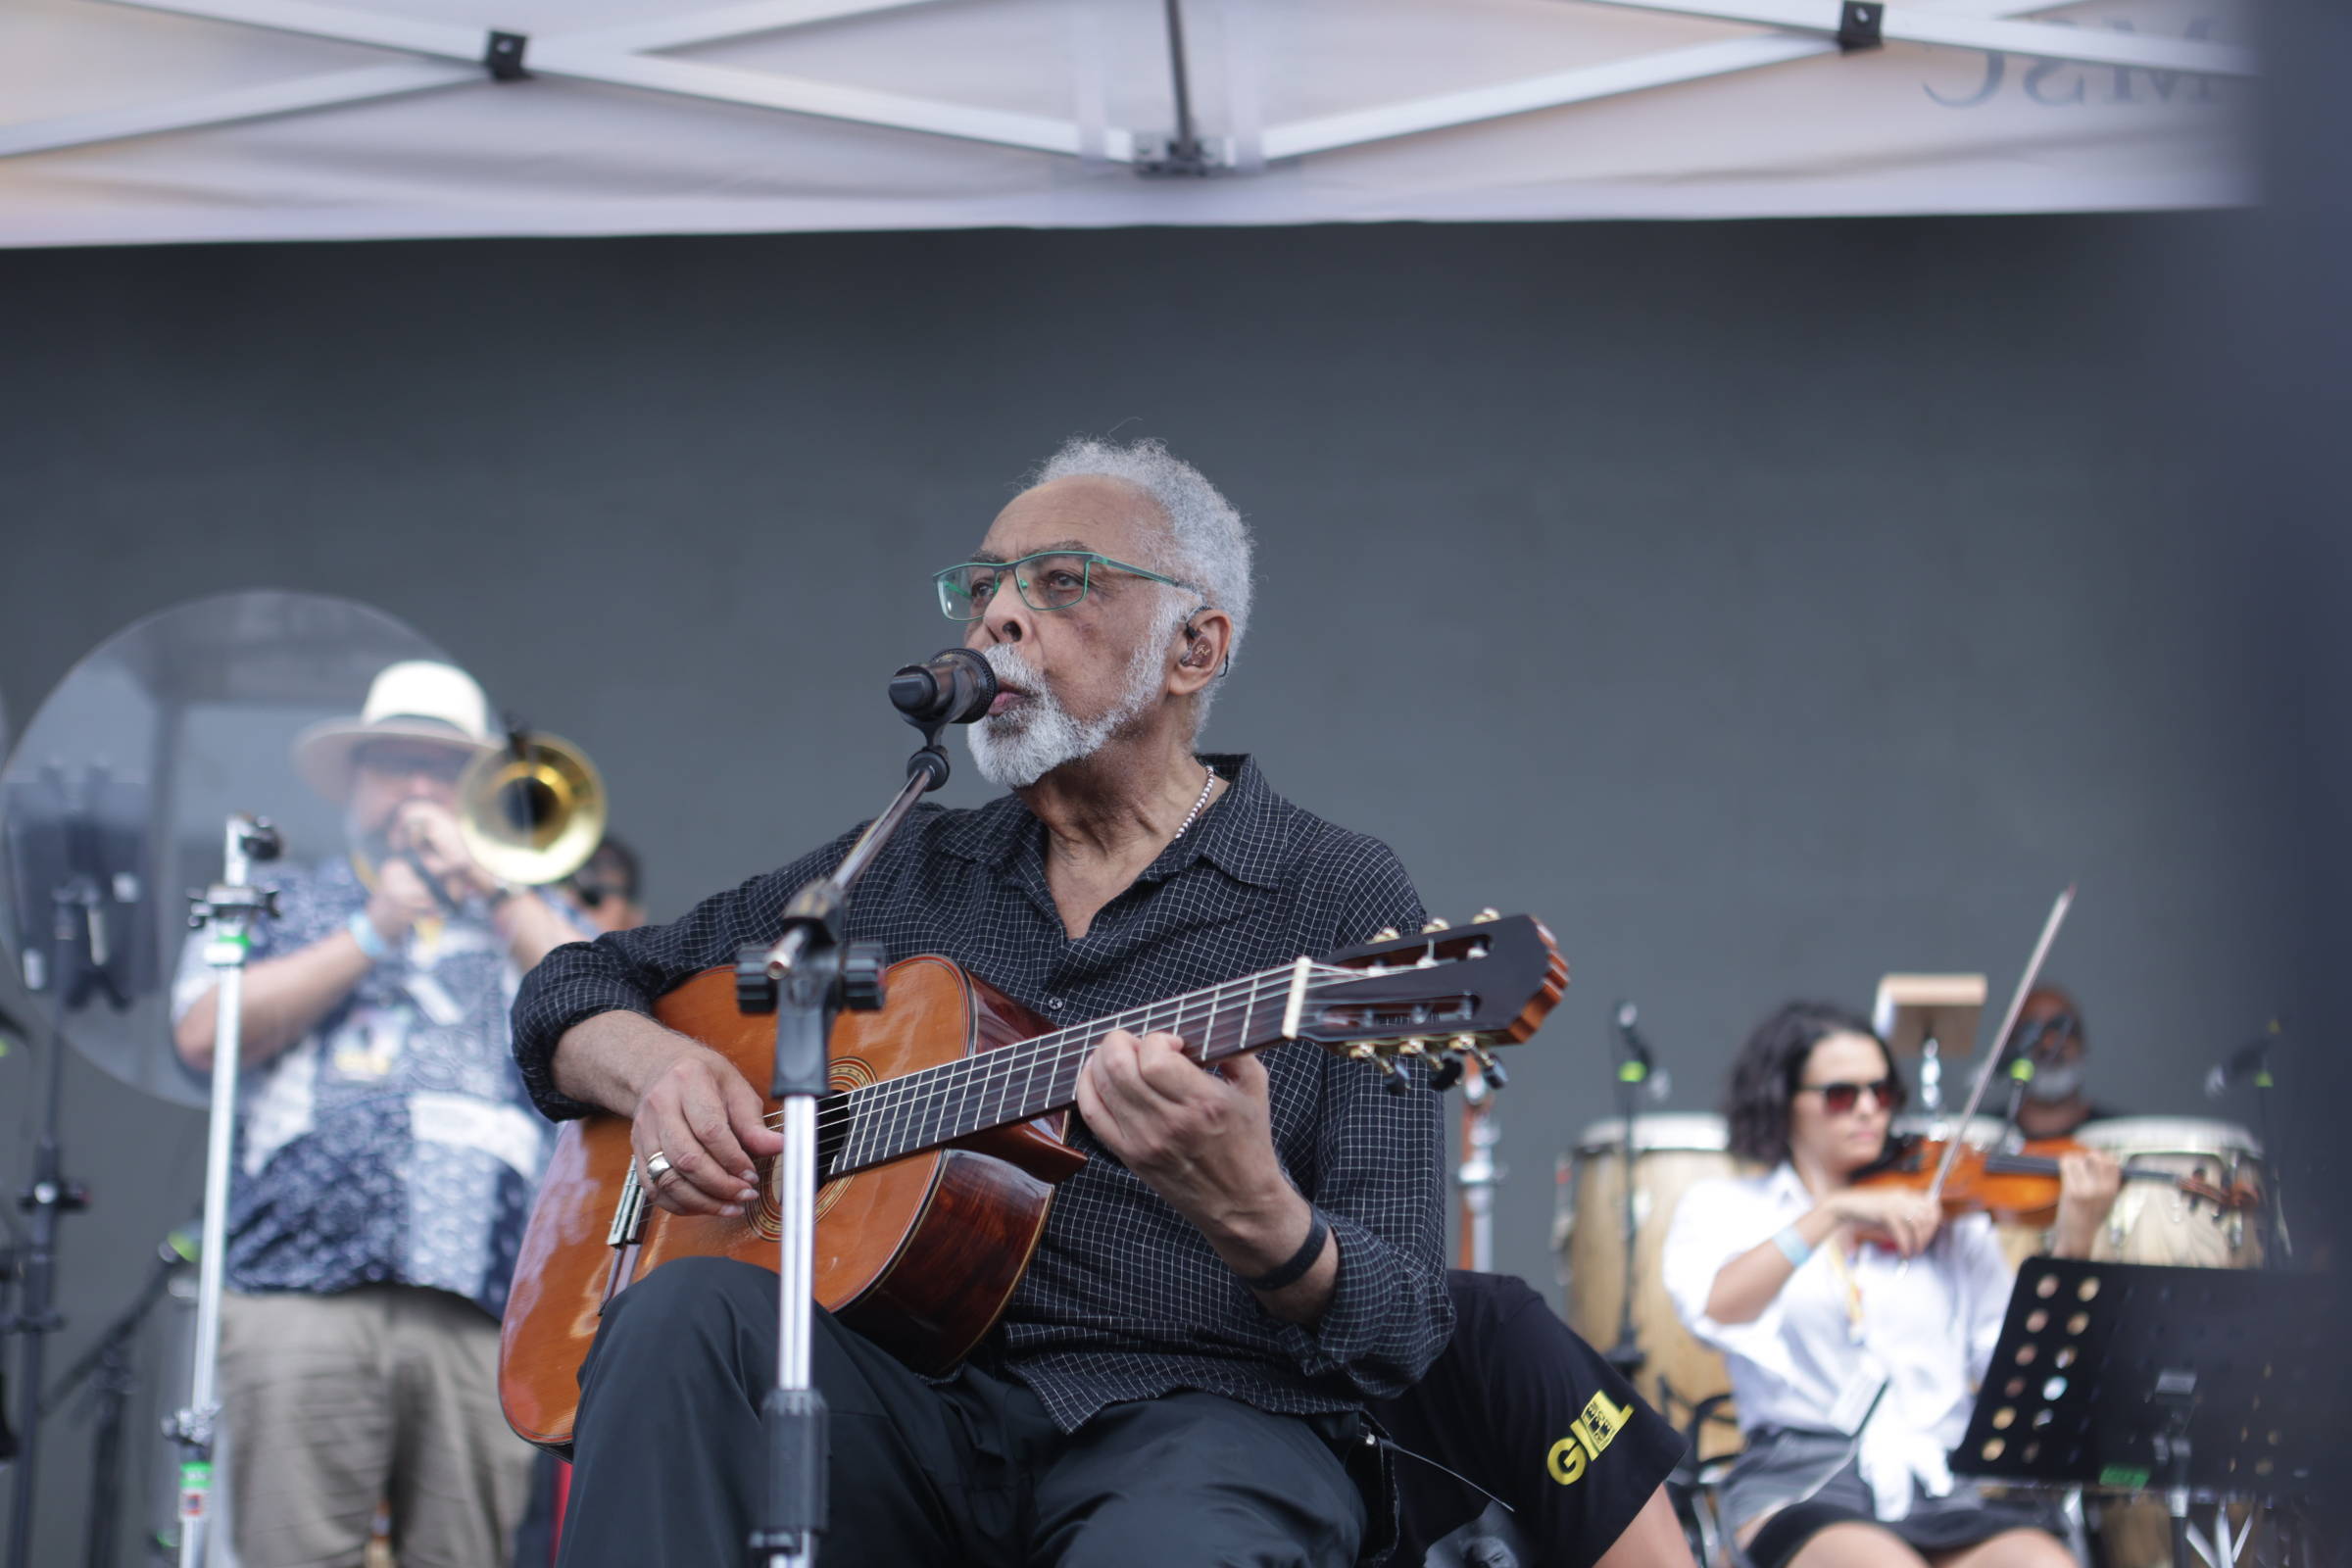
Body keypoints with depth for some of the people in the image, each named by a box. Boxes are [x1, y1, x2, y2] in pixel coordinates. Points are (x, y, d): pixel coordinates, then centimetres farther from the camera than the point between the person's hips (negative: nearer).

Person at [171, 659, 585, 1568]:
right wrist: (374, 930, 6)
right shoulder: (281, 904, 26)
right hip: (305, 1287, 0)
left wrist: (486, 888, 4)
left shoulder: (523, 913, 26)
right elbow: (202, 1035, 7)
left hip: (483, 1302, 1)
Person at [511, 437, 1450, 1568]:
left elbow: (1398, 1331, -5)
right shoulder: (901, 871, 17)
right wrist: (655, 1069, -1)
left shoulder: (1340, 901, 3)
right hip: (915, 1406, 5)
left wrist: (1254, 1218, -28)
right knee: (687, 1313, -27)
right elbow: (572, 988, 24)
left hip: (1197, 1411, -5)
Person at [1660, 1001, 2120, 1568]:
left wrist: (2073, 1244, -6)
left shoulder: (1949, 1218, 18)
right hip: (1804, 1481, -3)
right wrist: (1833, 1213, -17)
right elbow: (1712, 1308, -10)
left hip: (1946, 1481, 3)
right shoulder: (1726, 1207, 13)